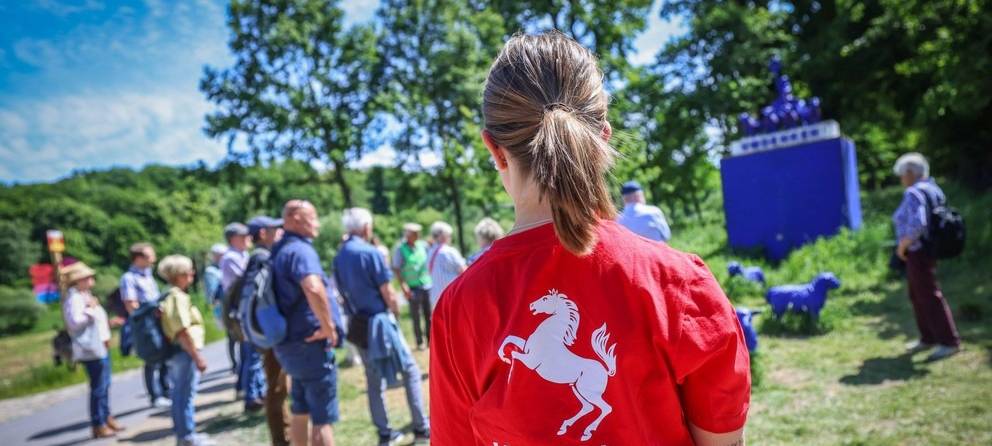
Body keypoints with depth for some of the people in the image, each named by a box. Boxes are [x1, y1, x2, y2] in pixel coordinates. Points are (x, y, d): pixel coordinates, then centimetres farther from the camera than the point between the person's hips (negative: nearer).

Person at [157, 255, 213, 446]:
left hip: (174, 352, 10)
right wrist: (198, 357, -20)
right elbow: (183, 331, -23)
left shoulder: (167, 297, 13)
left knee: (179, 394, 16)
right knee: (186, 395, -1)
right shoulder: (178, 297, -17)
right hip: (185, 352, -10)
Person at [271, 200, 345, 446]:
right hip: (310, 344, -9)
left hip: (290, 342, 9)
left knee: (300, 413, 19)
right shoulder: (301, 249, -18)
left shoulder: (279, 251, 12)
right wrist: (328, 326, -25)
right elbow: (313, 289, -38)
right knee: (323, 419, -1)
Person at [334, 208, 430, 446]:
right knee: (410, 370, 5)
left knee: (374, 379, 13)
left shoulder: (339, 256, 5)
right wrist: (395, 312, 5)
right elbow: (387, 294, -12)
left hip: (358, 324, 6)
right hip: (379, 320, -6)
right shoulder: (371, 252, -14)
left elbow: (343, 292, 9)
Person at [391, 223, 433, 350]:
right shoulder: (400, 249, -8)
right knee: (416, 316, 3)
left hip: (427, 285, 4)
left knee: (429, 314, 10)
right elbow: (396, 269, -9)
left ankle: (430, 339, 22)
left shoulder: (422, 245, 4)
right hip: (413, 287, -4)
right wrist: (403, 285, -16)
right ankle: (420, 342, 13)